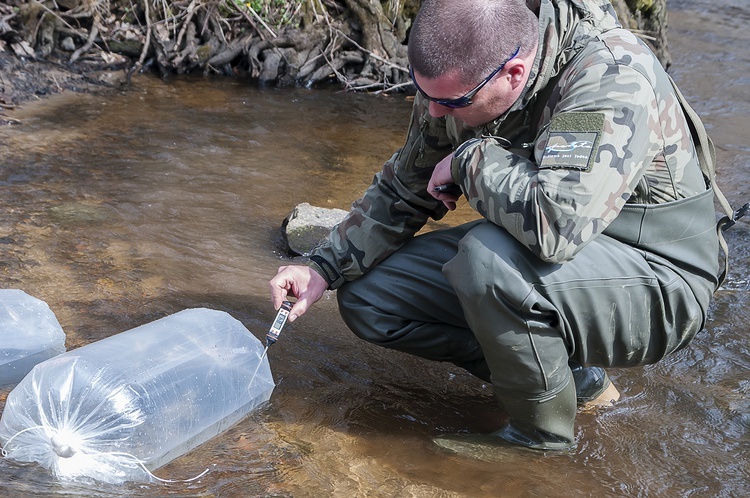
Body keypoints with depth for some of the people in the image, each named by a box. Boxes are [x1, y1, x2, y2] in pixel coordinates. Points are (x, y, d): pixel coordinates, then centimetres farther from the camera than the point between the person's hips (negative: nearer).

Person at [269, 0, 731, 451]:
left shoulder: (613, 76, -29)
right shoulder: (458, 77, -7)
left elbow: (557, 222, -44)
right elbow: (402, 191, 7)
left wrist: (468, 160, -26)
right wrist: (324, 268, -4)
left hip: (658, 286, -7)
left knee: (488, 258, -36)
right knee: (365, 295, 0)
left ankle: (545, 440, -9)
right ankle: (569, 371, 4)